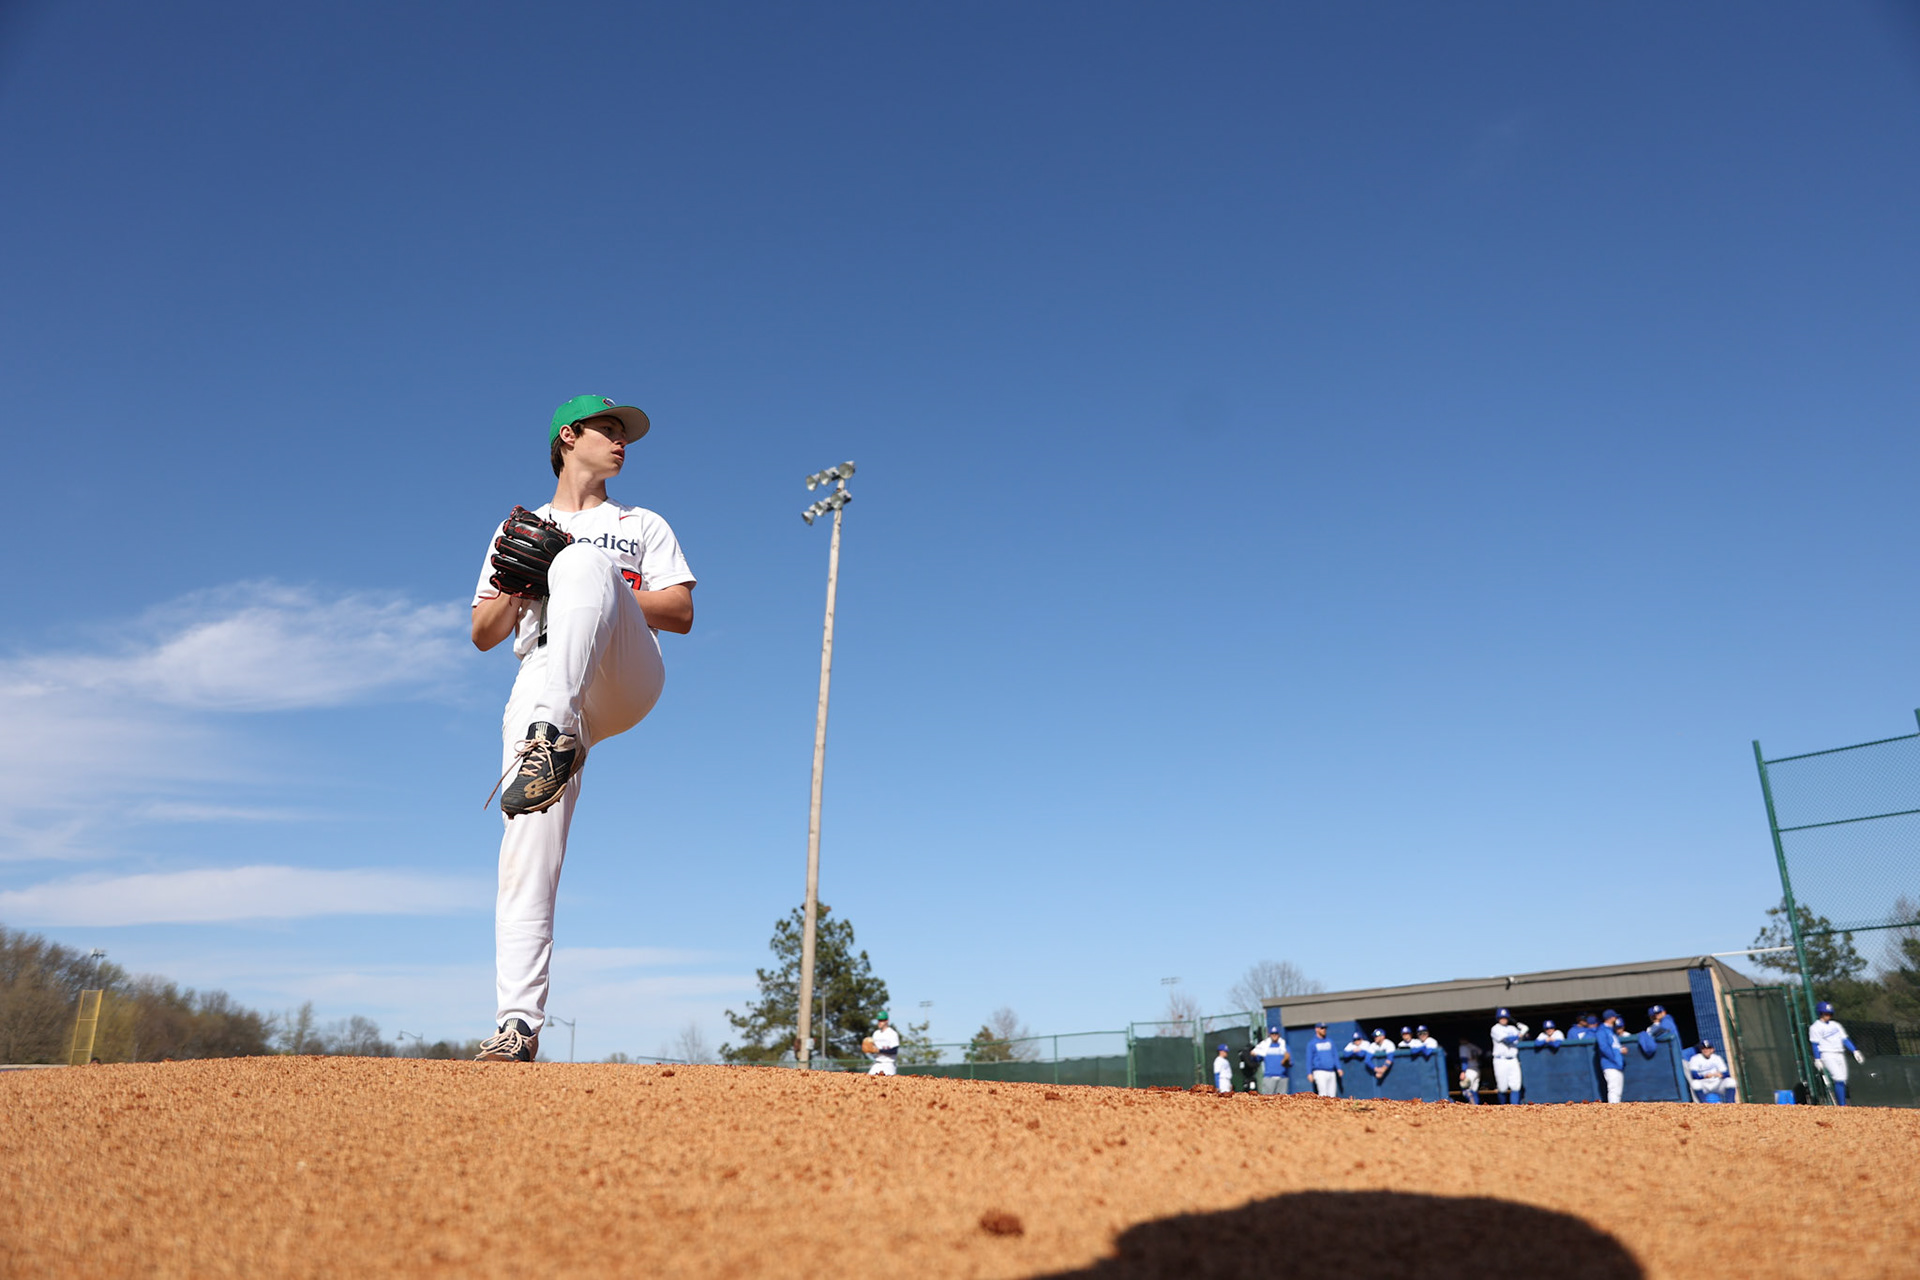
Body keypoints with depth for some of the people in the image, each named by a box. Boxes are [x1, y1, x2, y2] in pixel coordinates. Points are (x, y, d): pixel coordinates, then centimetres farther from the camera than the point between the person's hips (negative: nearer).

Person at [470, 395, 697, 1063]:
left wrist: (590, 592, -2)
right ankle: (519, 1025, -12)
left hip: (624, 677, -2)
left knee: (581, 560, -31)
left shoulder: (642, 525, 26)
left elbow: (681, 613, 10)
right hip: (541, 687, 2)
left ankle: (555, 734, -52)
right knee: (527, 857, -15)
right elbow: (482, 634, 21)